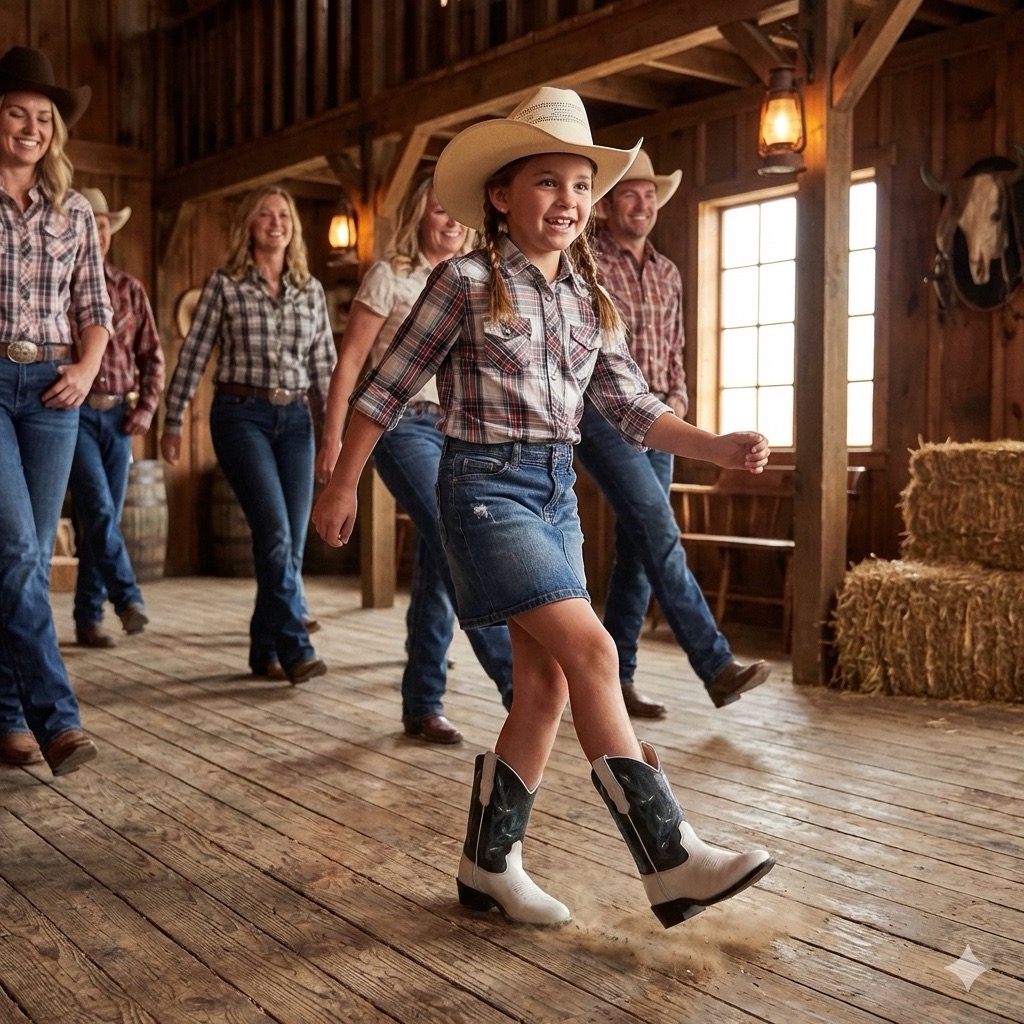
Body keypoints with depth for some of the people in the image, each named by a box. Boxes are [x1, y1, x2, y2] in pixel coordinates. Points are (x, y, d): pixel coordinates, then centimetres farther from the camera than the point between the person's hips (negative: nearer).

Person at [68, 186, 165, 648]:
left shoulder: (130, 289, 11)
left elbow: (152, 355, 14)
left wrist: (147, 407, 3)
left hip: (119, 416, 4)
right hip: (76, 413, -4)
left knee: (107, 517, 5)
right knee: (99, 510, -17)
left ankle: (88, 618, 14)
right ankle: (128, 598, -10)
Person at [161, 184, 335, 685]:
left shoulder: (311, 290, 11)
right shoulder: (224, 284, 1)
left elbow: (324, 365, 13)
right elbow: (192, 356, 1)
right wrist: (173, 423, -1)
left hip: (294, 418, 4)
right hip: (241, 414, -4)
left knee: (292, 542, 2)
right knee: (275, 532, -16)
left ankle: (265, 650, 15)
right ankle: (295, 650, -13)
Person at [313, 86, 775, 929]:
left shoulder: (590, 300, 10)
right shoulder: (466, 283, -7)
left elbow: (633, 408, 9)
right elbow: (387, 388, -3)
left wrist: (718, 447, -4)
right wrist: (343, 485, 0)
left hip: (557, 492, 7)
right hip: (486, 487, -7)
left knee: (546, 682, 5)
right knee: (592, 651, -15)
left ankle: (490, 865, 18)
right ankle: (671, 860, -10)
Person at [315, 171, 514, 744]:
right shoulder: (390, 276, 0)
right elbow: (351, 360, -3)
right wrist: (332, 437, -8)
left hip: (459, 430, 6)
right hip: (403, 424, -5)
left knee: (439, 566, 5)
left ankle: (424, 704, 14)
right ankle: (519, 684, -13)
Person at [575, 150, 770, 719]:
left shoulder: (668, 274, 17)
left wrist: (677, 399, 5)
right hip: (602, 415, -7)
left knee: (637, 551, 6)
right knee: (660, 535, -16)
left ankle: (613, 679, 14)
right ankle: (717, 666, -17)